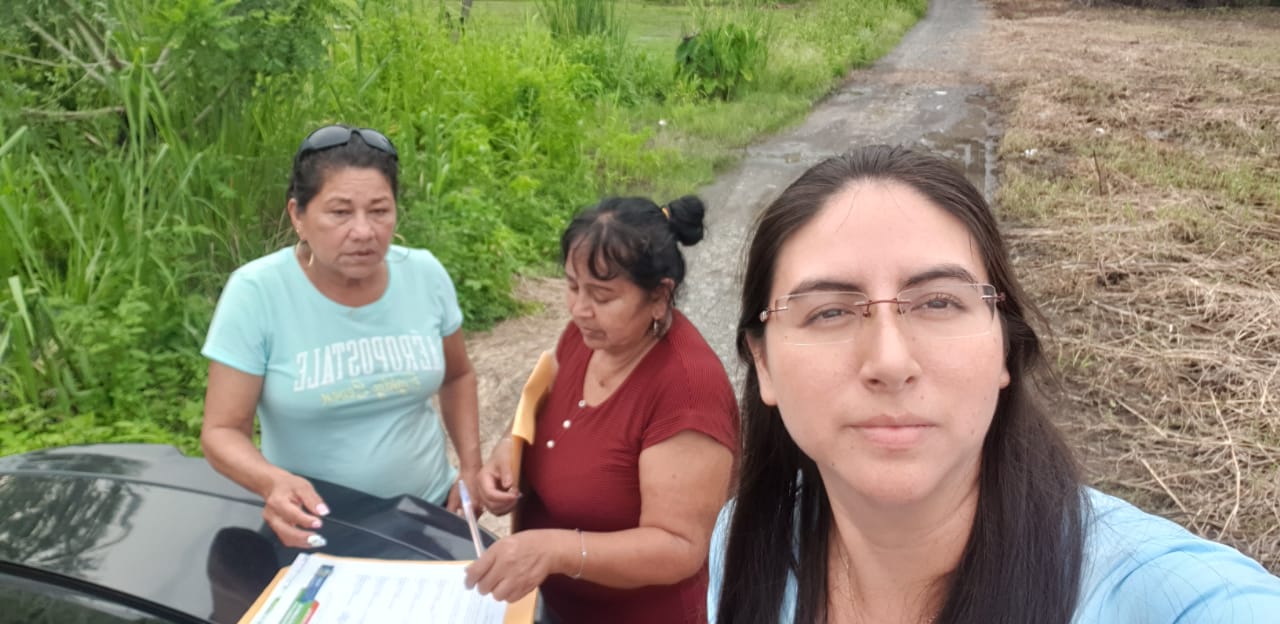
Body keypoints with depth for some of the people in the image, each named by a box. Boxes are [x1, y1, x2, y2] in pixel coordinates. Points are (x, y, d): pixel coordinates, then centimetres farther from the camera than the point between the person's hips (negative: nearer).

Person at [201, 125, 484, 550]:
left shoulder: (425, 275, -6)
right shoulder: (256, 293, -15)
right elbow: (222, 431, -12)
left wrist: (471, 466, 2)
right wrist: (273, 482, -31)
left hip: (427, 511, 2)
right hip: (311, 529, -1)